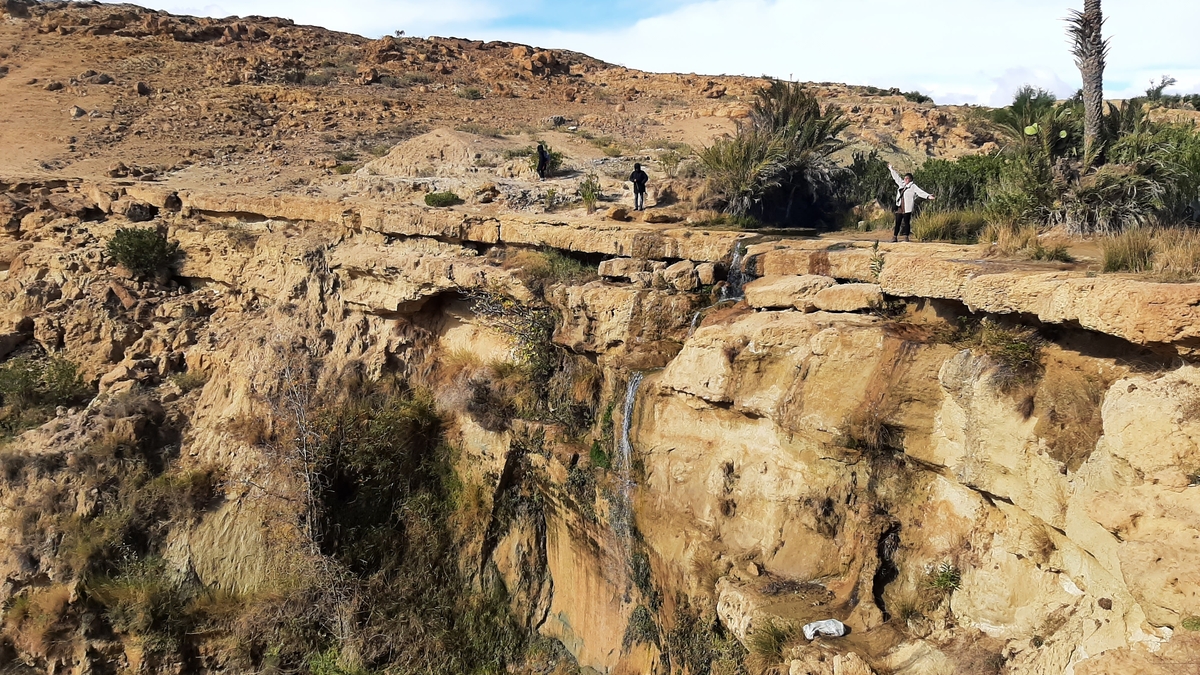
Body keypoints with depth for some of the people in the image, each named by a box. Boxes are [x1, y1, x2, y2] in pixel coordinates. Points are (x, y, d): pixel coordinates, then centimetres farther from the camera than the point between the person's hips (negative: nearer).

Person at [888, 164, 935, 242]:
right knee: (897, 223, 6)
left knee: (906, 222, -2)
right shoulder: (902, 184, 14)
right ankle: (895, 237, 9)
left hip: (907, 209, -5)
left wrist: (928, 196, -29)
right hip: (899, 208, 5)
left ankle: (906, 237, 4)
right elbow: (897, 177, 27)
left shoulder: (913, 187, -3)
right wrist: (891, 169, 37)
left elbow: (920, 192, -14)